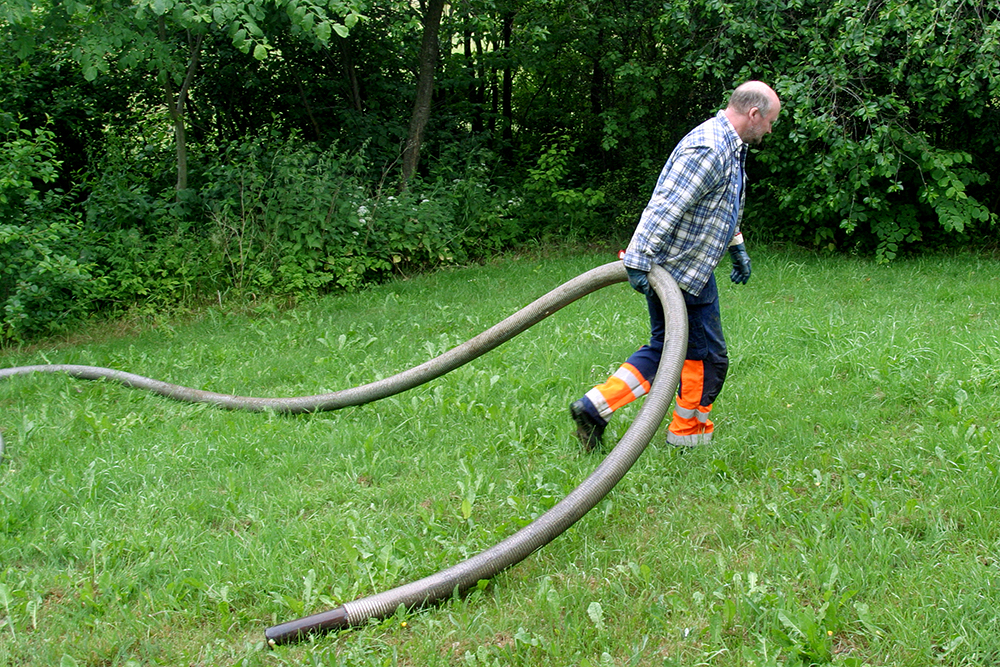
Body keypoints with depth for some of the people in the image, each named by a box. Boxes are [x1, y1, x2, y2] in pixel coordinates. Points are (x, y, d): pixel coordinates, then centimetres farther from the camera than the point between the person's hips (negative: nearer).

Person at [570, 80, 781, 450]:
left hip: (688, 268, 11)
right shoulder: (708, 149, -21)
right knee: (707, 356, 4)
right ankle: (689, 436, 21)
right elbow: (664, 208, -28)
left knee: (665, 349, 14)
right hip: (682, 272, -11)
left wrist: (737, 247, 33)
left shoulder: (730, 146, 14)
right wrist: (639, 261, -31)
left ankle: (595, 406, 8)